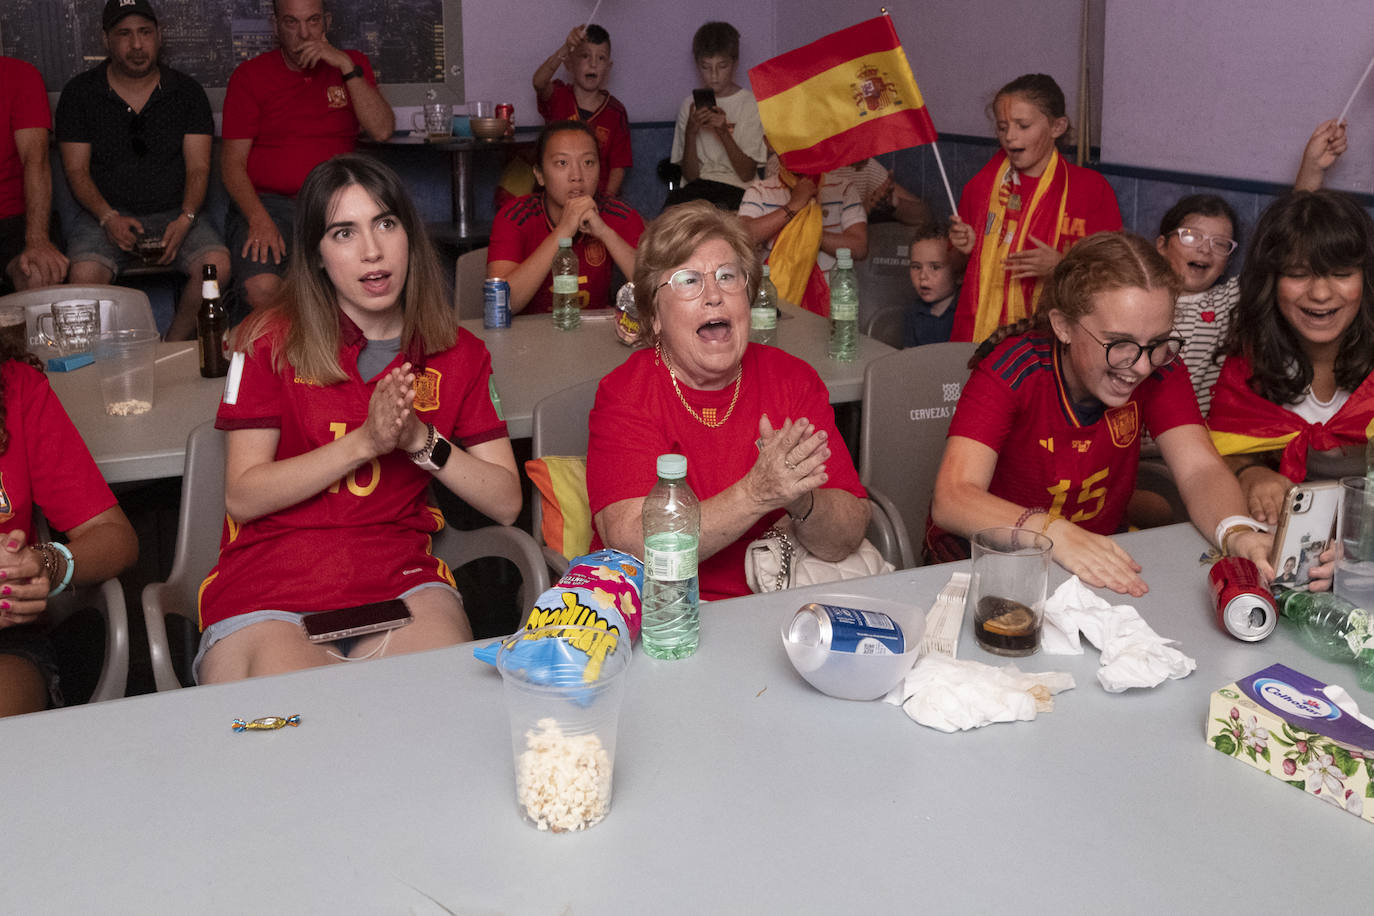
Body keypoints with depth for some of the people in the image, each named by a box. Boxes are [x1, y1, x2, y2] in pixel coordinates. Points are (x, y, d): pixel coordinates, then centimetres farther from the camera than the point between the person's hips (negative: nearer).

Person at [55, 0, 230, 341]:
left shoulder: (187, 92, 8)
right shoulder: (79, 93, 6)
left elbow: (198, 167, 3)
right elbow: (76, 170, 3)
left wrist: (185, 219, -16)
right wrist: (109, 218, -15)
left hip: (175, 214, 1)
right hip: (106, 214, 0)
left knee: (217, 265, -29)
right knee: (84, 276, -31)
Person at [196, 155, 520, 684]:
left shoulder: (456, 354, 12)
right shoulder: (272, 341, 5)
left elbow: (506, 502, 8)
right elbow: (243, 497, -3)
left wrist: (423, 442, -7)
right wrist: (365, 442, -11)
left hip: (398, 579, 2)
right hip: (269, 586, -2)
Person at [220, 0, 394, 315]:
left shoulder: (352, 65, 14)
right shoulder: (250, 75, 8)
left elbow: (382, 130, -2)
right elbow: (232, 162, 2)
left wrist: (346, 66, -10)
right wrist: (260, 220, -16)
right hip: (267, 203, -1)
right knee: (262, 289, -31)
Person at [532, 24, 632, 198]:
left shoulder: (615, 111, 4)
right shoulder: (558, 97, 3)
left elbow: (618, 166, 0)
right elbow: (539, 82, -21)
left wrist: (607, 200, -16)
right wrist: (565, 48, -36)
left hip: (599, 196, 1)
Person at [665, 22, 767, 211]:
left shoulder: (752, 104, 2)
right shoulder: (690, 105, 12)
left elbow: (747, 174, -4)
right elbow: (690, 175, 6)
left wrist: (724, 132, -16)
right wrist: (690, 132, -11)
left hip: (738, 189, -2)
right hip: (697, 188, 2)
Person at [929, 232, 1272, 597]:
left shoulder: (1159, 366, -9)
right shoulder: (1012, 369, -22)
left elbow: (1199, 470, -16)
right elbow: (952, 499, -32)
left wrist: (1238, 534, -39)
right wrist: (1052, 532, -49)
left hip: (1101, 568, 4)